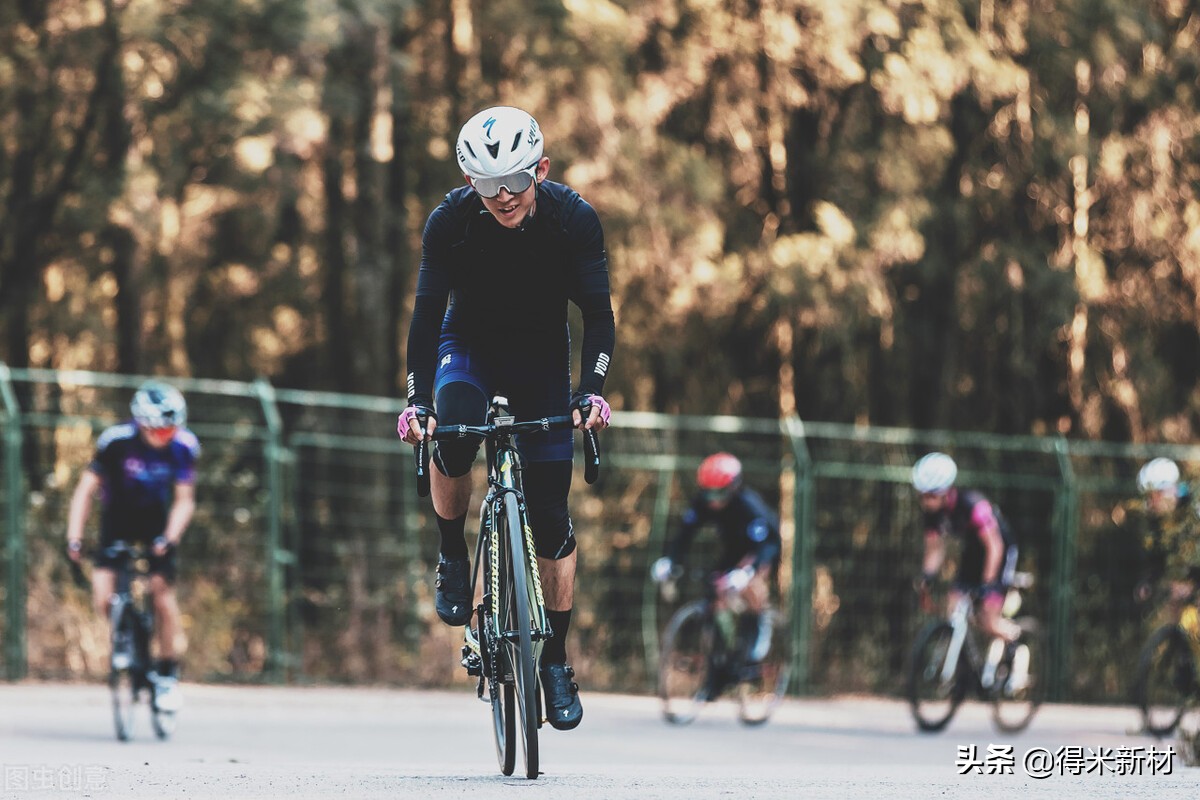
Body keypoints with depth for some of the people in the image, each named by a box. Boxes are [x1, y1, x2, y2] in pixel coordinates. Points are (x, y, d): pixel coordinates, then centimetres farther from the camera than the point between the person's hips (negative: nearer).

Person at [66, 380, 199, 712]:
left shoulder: (183, 446, -21)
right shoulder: (116, 441, -25)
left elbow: (184, 500, -17)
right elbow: (85, 489, -22)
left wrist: (169, 538, -33)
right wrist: (74, 539, -30)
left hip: (157, 522, 0)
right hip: (118, 520, 0)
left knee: (163, 591, -16)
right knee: (103, 597, -18)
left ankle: (167, 673, 1)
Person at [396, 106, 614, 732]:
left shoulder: (573, 220, -22)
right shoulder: (450, 221, -23)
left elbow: (598, 315, -19)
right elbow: (427, 312, -23)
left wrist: (590, 392, -33)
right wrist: (418, 401, -34)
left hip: (541, 359, 1)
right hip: (469, 350, -1)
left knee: (550, 515, -6)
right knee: (453, 433, -35)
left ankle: (556, 659, 7)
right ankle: (451, 556, -9)